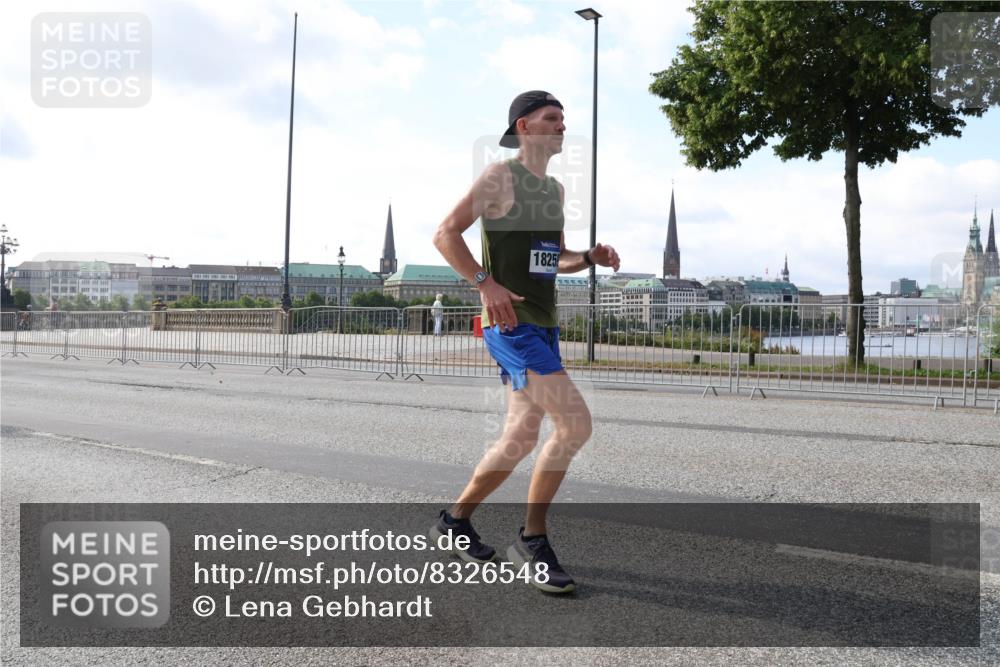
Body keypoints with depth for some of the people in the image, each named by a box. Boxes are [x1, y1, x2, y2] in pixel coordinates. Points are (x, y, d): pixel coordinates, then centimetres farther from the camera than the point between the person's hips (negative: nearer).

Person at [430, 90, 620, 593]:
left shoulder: (556, 189, 19)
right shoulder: (500, 176, -5)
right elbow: (445, 234, -11)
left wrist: (591, 257, 7)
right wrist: (485, 282, -22)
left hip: (542, 325, 9)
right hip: (510, 323, -9)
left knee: (521, 439, 10)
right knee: (574, 425, -17)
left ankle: (455, 520, 28)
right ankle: (531, 541, -2)